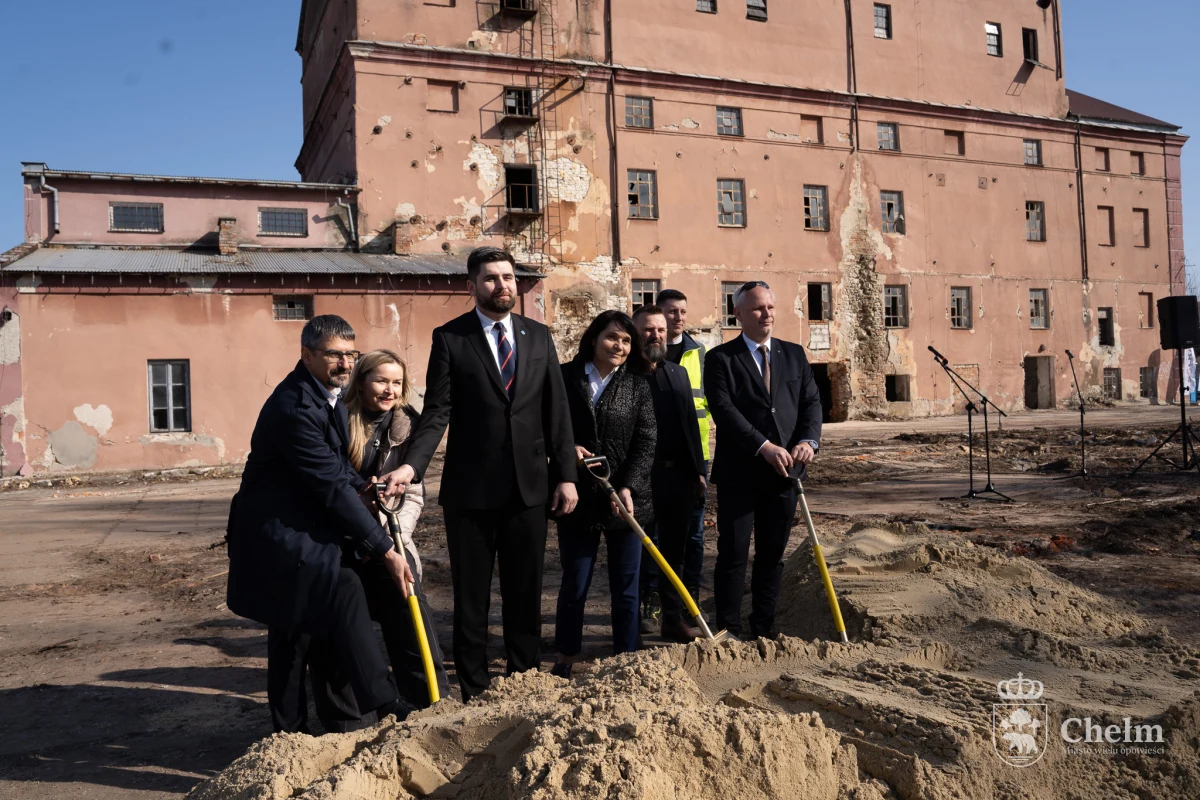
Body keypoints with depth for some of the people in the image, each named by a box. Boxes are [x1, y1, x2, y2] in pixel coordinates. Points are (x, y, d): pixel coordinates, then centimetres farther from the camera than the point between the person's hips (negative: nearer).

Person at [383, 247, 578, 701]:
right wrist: (411, 465, -22)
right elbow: (437, 413, -7)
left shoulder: (538, 336, 7)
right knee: (471, 594, 8)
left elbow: (557, 412, 7)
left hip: (528, 485, 3)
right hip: (470, 489, -3)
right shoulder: (449, 338, -3)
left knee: (525, 590, 13)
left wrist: (566, 475, 2)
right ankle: (473, 689, 21)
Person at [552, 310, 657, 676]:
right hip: (578, 498, 0)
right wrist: (567, 446, -15)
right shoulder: (565, 377, 0)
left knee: (626, 586, 9)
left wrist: (628, 487, -17)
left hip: (626, 499, 0)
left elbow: (646, 441, -5)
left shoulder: (637, 384, 1)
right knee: (574, 583, 10)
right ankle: (565, 658, 25)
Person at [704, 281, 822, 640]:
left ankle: (763, 630, 24)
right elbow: (723, 409, -12)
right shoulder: (721, 358, -1)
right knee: (733, 556, 0)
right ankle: (729, 632, 11)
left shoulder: (795, 354, 13)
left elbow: (811, 401, 7)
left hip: (784, 472, 4)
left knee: (772, 556, 12)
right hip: (738, 473, -4)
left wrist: (809, 440, -13)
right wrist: (764, 446, -21)